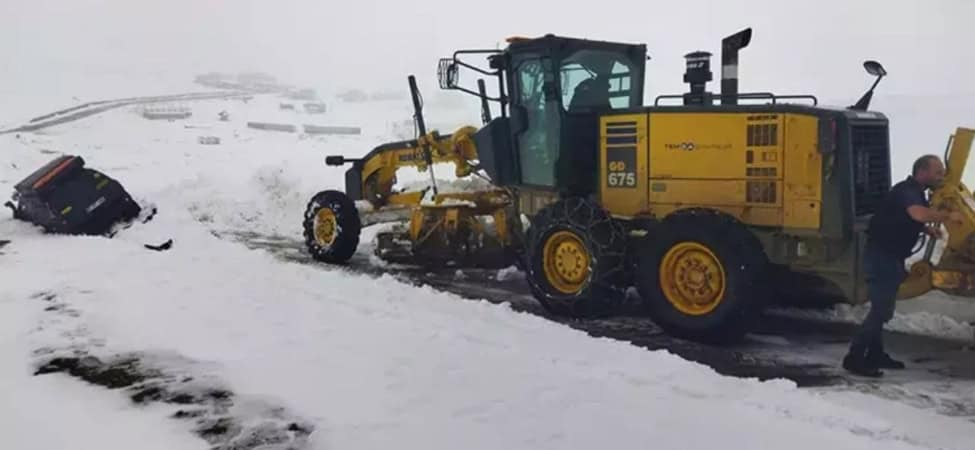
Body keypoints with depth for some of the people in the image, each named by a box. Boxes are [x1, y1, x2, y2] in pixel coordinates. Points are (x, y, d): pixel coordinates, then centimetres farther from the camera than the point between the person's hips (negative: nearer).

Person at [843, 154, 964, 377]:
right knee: (881, 309, -12)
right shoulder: (906, 191, -20)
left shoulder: (916, 193, 13)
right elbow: (919, 214, -41)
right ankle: (854, 358, -9)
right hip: (881, 256, -11)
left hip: (891, 257, 11)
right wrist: (948, 216, -26)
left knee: (883, 307, 17)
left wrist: (927, 229, 10)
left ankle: (875, 355, 26)